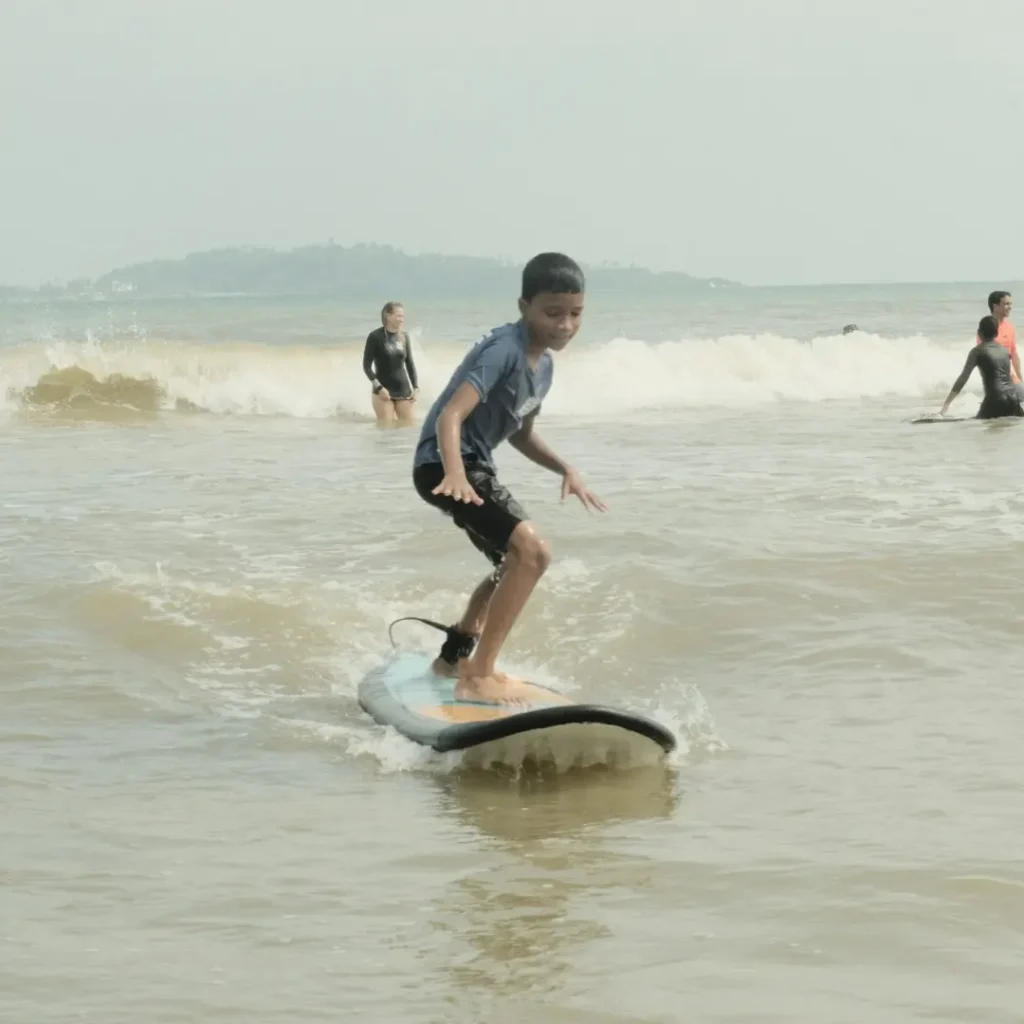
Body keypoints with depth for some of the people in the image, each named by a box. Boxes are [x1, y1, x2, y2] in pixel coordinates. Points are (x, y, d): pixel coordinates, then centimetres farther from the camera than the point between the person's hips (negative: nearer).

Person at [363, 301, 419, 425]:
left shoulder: (404, 337, 7)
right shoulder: (375, 337, -8)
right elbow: (366, 366, -7)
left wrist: (415, 387, 7)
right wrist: (378, 387, -15)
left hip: (403, 389, 5)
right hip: (383, 390, -5)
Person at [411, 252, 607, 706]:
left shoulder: (544, 365, 7)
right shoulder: (503, 349, -23)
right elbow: (451, 415, -34)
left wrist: (565, 469, 7)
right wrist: (455, 474, -50)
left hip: (476, 463, 10)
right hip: (443, 464, -10)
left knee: (515, 562, 28)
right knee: (532, 551, -25)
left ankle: (454, 657, 46)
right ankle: (477, 677, -23)